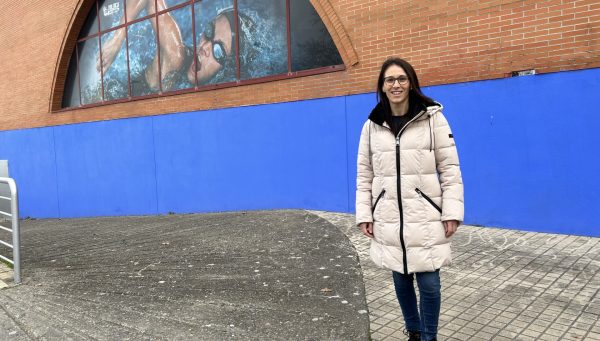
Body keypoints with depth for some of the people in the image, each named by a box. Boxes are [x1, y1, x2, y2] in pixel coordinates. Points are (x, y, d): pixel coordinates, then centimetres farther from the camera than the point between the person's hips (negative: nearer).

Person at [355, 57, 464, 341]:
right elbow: (364, 175, 8)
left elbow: (450, 169, -3)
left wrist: (452, 212, -9)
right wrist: (364, 215, 3)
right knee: (401, 280, 14)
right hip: (389, 220, 3)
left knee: (429, 284, 1)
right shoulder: (371, 126, 5)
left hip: (425, 218, -2)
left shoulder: (433, 118, -2)